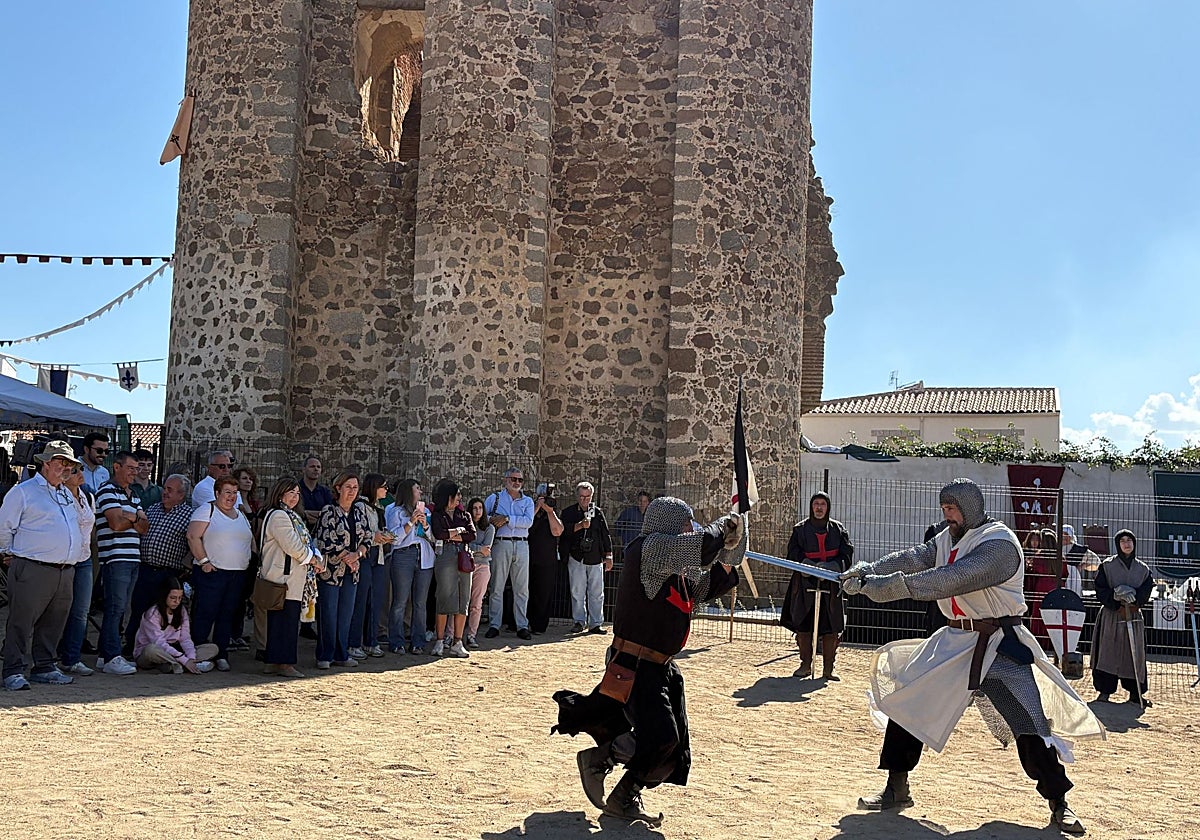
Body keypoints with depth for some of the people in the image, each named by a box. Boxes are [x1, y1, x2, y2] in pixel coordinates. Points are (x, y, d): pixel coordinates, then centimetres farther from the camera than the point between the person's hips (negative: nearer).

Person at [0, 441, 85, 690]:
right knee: (22, 622, -5)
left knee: (53, 623, 11)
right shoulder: (23, 492, -1)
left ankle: (44, 667, 21)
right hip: (32, 570, -7)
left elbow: (85, 523, 31)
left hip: (65, 572, 7)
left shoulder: (69, 494, 21)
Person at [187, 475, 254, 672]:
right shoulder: (206, 510, -2)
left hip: (238, 574, 6)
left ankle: (221, 656, 13)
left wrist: (252, 561, 11)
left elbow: (251, 541, 25)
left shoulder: (241, 516, 19)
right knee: (205, 614, -5)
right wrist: (203, 561, -14)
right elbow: (193, 537, -11)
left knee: (227, 616, 8)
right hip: (212, 572, -6)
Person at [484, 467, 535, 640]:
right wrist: (491, 520, -13)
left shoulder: (527, 501, 13)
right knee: (497, 586, -1)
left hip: (522, 545, 2)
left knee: (522, 588, 3)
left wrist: (507, 519, -12)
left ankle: (522, 626, 8)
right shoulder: (494, 498, 10)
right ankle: (494, 626, 5)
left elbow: (528, 521, -5)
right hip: (501, 543, -2)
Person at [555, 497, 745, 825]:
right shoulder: (651, 547, -16)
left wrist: (725, 567, 13)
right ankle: (596, 759, 4)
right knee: (660, 740, -19)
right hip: (634, 667, -10)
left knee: (673, 748, 9)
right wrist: (726, 524, -6)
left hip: (660, 667, 10)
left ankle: (624, 799, 24)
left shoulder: (675, 569, 14)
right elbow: (704, 545, -24)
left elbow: (700, 589, 27)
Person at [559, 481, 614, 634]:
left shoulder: (598, 512, 11)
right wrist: (580, 526, -22)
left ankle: (596, 623, 5)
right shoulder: (569, 512, 6)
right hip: (576, 558, -1)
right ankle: (579, 621, 11)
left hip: (596, 558, 1)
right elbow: (564, 530, -10)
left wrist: (608, 556, 8)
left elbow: (606, 535, 12)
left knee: (596, 593, 1)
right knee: (577, 592, 2)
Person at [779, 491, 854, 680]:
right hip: (805, 583, 0)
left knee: (831, 628, -2)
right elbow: (793, 555, -2)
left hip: (831, 585, 1)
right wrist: (812, 566, -19)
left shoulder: (838, 529, 9)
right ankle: (805, 665, 12)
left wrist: (830, 567, -17)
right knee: (803, 625, 0)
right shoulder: (800, 529, 5)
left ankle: (828, 669, 5)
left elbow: (847, 555, 2)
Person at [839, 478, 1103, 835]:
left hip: (999, 645, -7)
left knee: (1029, 723, -11)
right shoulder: (948, 538, 8)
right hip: (955, 641, 7)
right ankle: (896, 789, 16)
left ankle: (1058, 804, 8)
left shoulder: (999, 543, -19)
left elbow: (953, 578, -31)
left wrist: (894, 586, -38)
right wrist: (866, 572, -22)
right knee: (907, 699, 5)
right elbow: (912, 558, -5)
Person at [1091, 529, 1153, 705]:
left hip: (1134, 617, 2)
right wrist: (1116, 596, -19)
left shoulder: (1143, 569, 9)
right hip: (1110, 616, -2)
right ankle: (1105, 692, 2)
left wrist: (1132, 594, -19)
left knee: (1135, 654, 4)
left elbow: (1145, 594, -1)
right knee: (1108, 652, -4)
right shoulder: (1107, 566, 2)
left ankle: (1135, 693, 13)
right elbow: (1100, 591, -3)